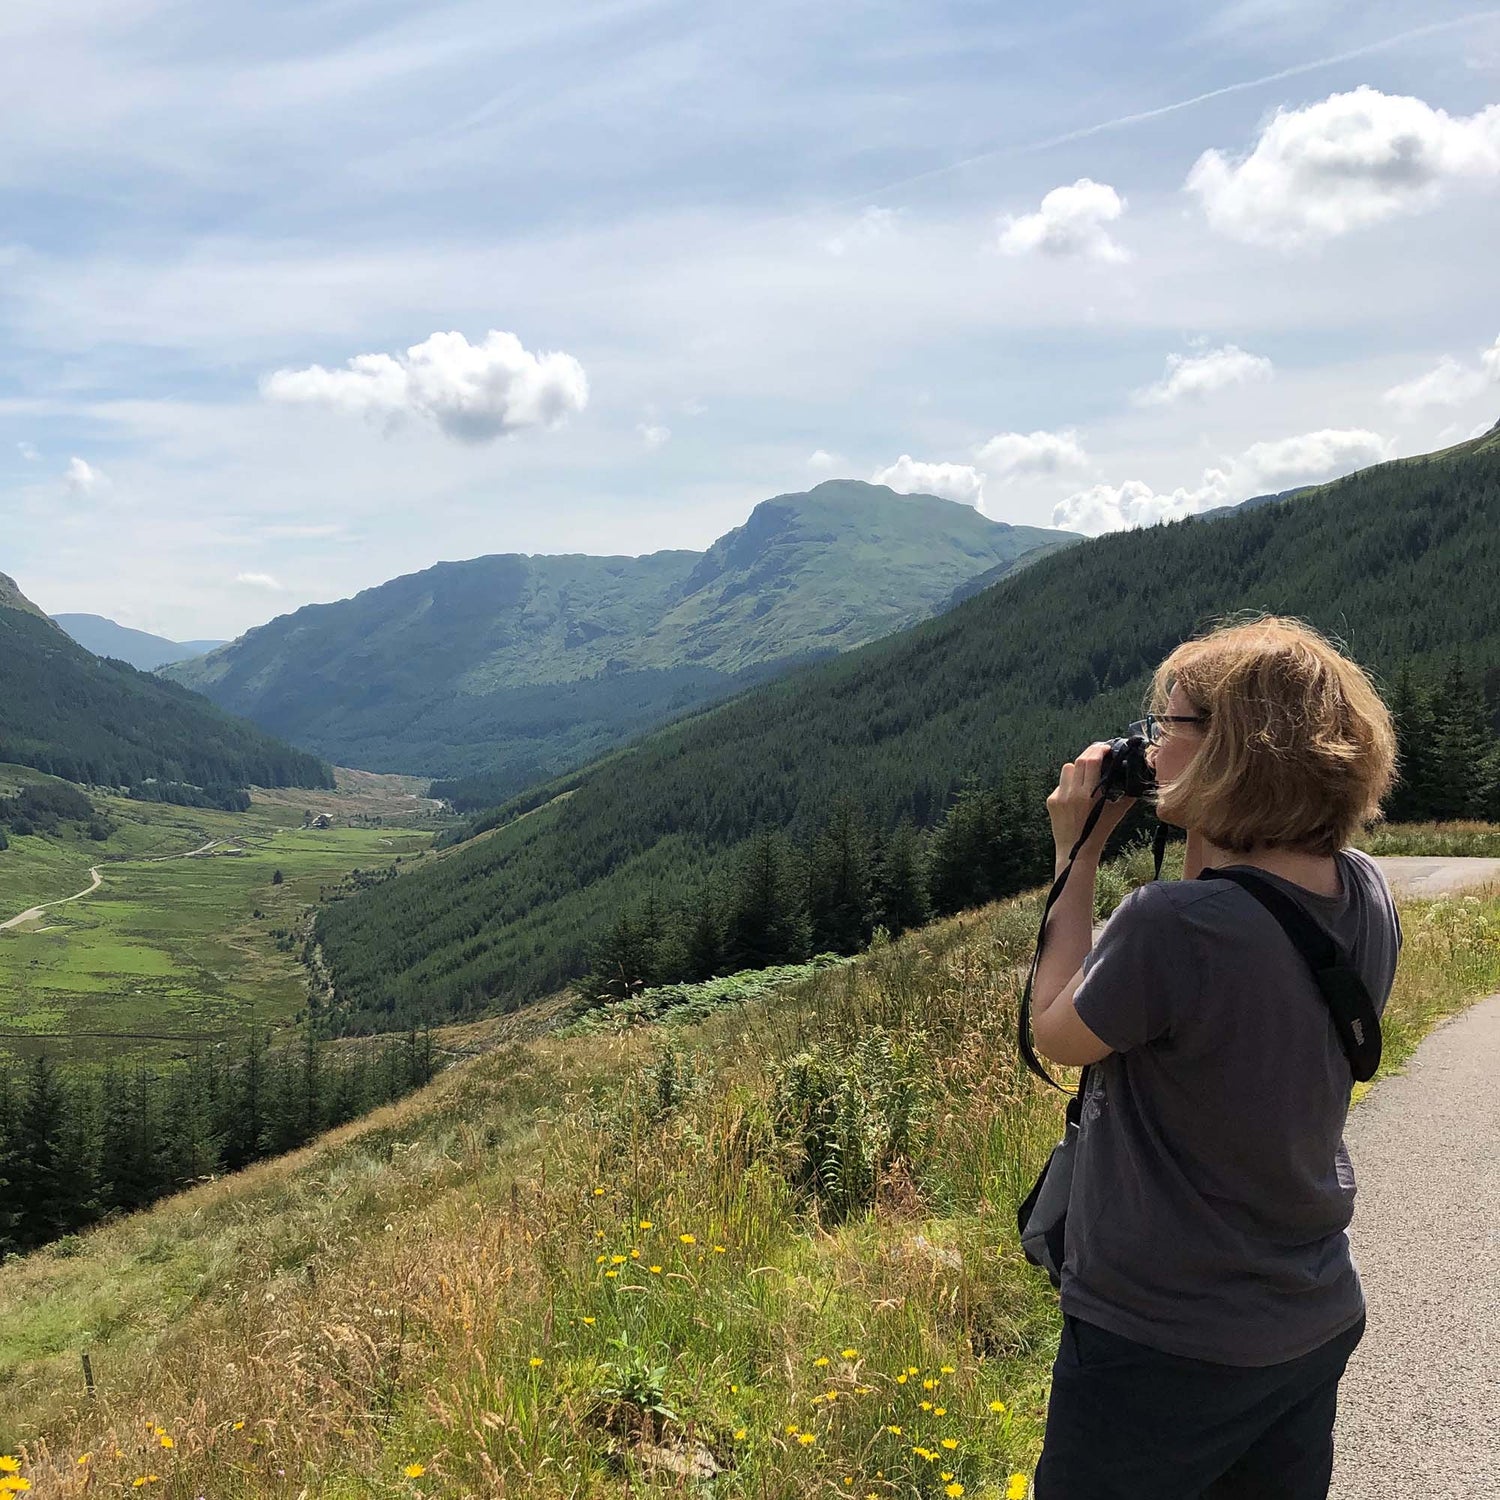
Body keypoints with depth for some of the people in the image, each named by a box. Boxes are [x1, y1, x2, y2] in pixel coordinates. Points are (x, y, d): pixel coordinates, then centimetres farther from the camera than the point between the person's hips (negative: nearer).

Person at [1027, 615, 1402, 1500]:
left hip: (1164, 1347, -7)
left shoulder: (1170, 926, -30)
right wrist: (1203, 840, 2)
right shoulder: (1366, 896, -7)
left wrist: (1078, 856, -7)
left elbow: (1056, 1033, -12)